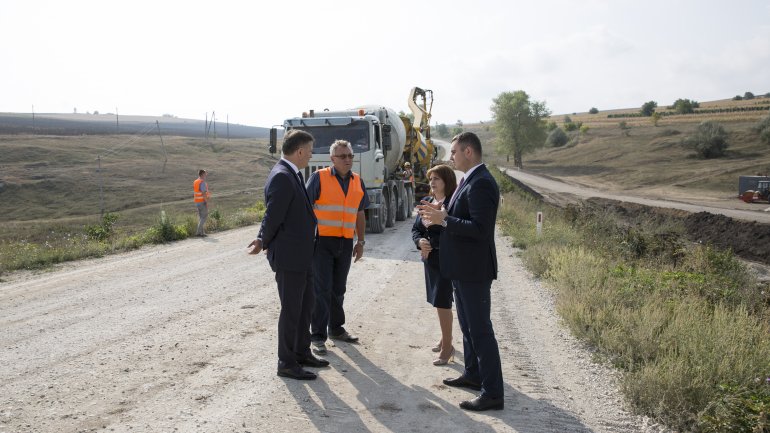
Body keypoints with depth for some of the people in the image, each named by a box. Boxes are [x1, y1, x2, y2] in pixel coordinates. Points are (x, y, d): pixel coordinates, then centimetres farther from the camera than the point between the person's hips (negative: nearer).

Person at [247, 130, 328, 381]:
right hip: (289, 256, -10)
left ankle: (302, 353, 33)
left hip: (302, 256, 10)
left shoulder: (292, 174, 13)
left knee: (305, 305, 19)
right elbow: (273, 216, -18)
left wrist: (264, 241, 12)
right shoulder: (282, 177, -20)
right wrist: (265, 244, -3)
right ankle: (286, 363, 15)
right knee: (291, 310, 2)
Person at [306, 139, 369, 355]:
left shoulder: (358, 181, 11)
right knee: (322, 289, -4)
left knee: (338, 288, 14)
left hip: (345, 243, 5)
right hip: (322, 241, -5)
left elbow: (360, 214, 18)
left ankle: (336, 328, 28)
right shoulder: (319, 177, -5)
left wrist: (361, 241, 16)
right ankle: (318, 336, 3)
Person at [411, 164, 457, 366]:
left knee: (442, 302, -4)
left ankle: (447, 346, 10)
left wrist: (431, 245, -16)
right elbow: (416, 228, 11)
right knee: (439, 301, 17)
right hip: (430, 258, 7)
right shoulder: (426, 201, 9)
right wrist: (420, 242, -9)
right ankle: (446, 338, 34)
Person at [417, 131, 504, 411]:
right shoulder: (470, 180, 12)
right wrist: (442, 212, 5)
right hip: (462, 267, 11)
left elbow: (480, 228, -27)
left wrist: (444, 220, -24)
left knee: (480, 329, -4)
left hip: (473, 269, -11)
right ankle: (474, 374, 37)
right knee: (468, 325, 21)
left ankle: (493, 392, 5)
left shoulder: (481, 183, -20)